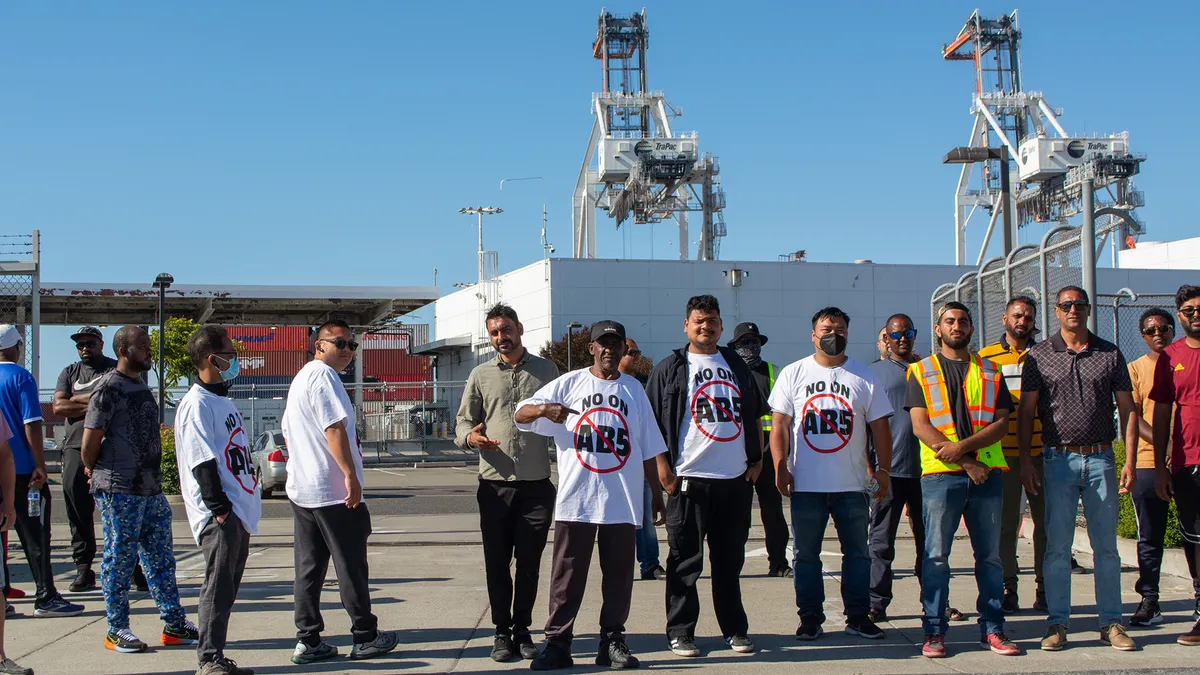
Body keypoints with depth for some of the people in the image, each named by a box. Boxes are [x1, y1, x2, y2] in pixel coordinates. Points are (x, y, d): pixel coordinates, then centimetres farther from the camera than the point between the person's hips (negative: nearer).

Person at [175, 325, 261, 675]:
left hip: (239, 513, 10)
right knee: (218, 587, -9)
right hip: (219, 516, -9)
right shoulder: (197, 404, -11)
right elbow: (202, 461, -17)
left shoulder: (223, 401, 19)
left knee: (227, 588, 12)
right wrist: (219, 508, -20)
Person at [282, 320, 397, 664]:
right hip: (333, 491, -9)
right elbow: (334, 428, -22)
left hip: (301, 490, 9)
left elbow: (288, 434, 25)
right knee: (351, 566, 1)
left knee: (309, 568, 9)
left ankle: (307, 641, 10)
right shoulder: (324, 375, -13)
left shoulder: (300, 378, 19)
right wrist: (351, 475, -22)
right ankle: (365, 637, 9)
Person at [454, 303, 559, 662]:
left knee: (529, 561, 4)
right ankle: (502, 631, 16)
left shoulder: (546, 370, 8)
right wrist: (471, 437, -14)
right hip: (495, 485, 1)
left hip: (536, 484, 0)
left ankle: (522, 630, 17)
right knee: (497, 562, 4)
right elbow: (463, 422, 9)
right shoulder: (481, 374, 9)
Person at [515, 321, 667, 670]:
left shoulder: (633, 389, 13)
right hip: (575, 500, -2)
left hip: (622, 502, 2)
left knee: (618, 575, 6)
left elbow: (649, 449, 15)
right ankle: (557, 643, 7)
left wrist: (657, 493, 13)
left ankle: (612, 641, 15)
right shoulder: (569, 384, 5)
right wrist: (545, 409, -21)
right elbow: (520, 414, 0)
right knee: (567, 575, 1)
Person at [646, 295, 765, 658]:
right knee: (685, 561, 0)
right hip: (690, 479, -4)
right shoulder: (670, 369, 0)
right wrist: (663, 468, -10)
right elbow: (654, 421, -3)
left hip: (735, 479, 4)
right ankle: (680, 632, 9)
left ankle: (734, 628, 21)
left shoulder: (736, 365, 14)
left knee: (730, 560, 12)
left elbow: (755, 415, 20)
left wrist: (757, 459, 11)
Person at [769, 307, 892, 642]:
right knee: (806, 554, 5)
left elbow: (880, 427, 7)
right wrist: (780, 468, -7)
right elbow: (779, 425, 1)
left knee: (857, 552, 6)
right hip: (806, 485, -1)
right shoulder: (793, 374, 4)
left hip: (853, 485, 1)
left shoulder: (864, 377, 7)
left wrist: (883, 470, 0)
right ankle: (810, 618, 14)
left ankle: (858, 616, 16)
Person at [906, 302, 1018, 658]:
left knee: (990, 555, 5)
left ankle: (992, 628, 12)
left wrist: (962, 446, -12)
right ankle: (934, 630, 4)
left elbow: (1001, 422, 5)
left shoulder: (990, 372, 15)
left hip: (987, 473, 2)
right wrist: (966, 463, -11)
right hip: (940, 474, -2)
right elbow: (920, 426, -3)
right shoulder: (921, 372, 8)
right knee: (936, 556, -2)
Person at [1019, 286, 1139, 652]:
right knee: (1057, 546, 2)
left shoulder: (1110, 354, 6)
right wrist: (1026, 462, -3)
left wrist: (1130, 461, -1)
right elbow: (1025, 412, 3)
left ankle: (1111, 622, 13)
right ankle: (1058, 623, 9)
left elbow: (1128, 409, 7)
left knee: (1106, 546, 5)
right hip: (1059, 460, -1)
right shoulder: (1039, 355, 3)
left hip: (1101, 459, 1)